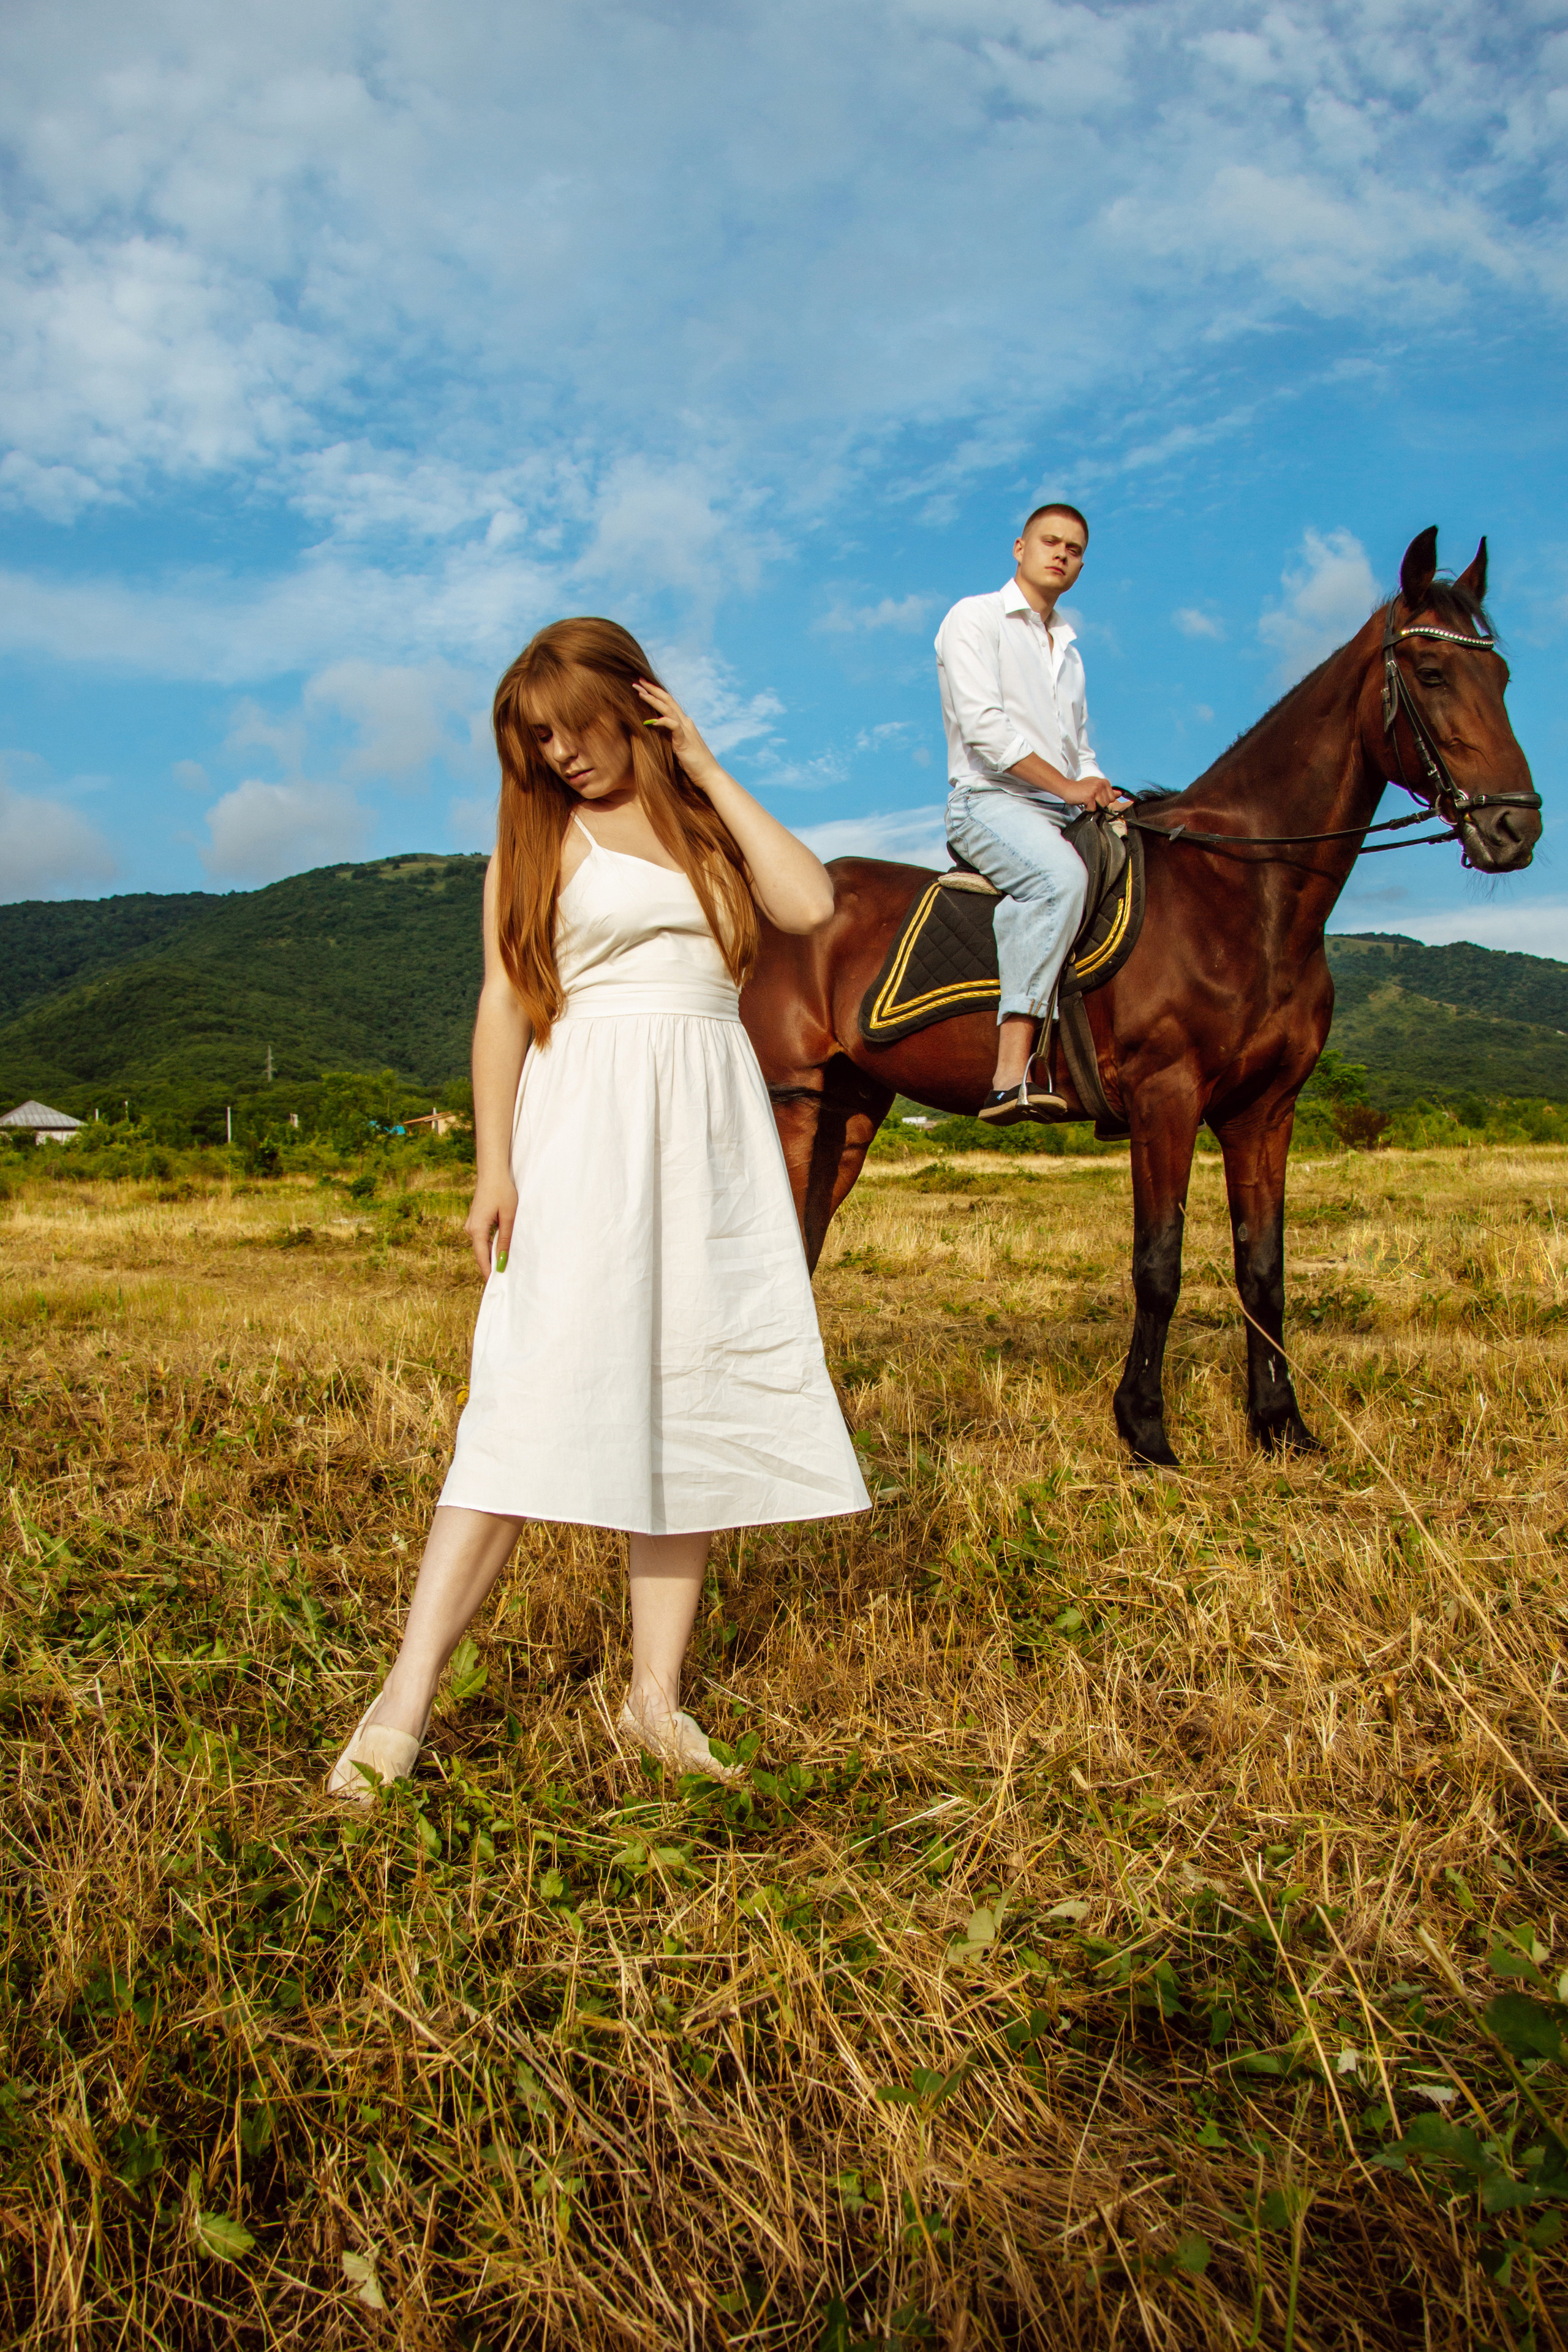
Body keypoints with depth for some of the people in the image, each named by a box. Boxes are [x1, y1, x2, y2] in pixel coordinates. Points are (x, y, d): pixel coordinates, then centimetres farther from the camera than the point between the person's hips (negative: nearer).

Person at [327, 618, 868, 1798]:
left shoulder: (706, 818, 16)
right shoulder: (537, 835, 7)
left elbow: (810, 903, -2)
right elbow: (504, 1003, 0)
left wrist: (709, 772, 2)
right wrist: (494, 1166, -9)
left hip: (716, 1135, 4)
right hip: (587, 1126, -4)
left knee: (695, 1399, 1)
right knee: (541, 1397, -14)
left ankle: (657, 1696, 8)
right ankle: (406, 1699, -10)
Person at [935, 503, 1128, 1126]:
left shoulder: (1067, 648, 28)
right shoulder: (975, 618, 4)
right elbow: (983, 725, -10)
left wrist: (1103, 795, 6)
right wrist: (1067, 785, -12)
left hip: (1064, 811, 8)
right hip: (989, 799, -8)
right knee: (1060, 877, -37)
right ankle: (1012, 1074, -44)